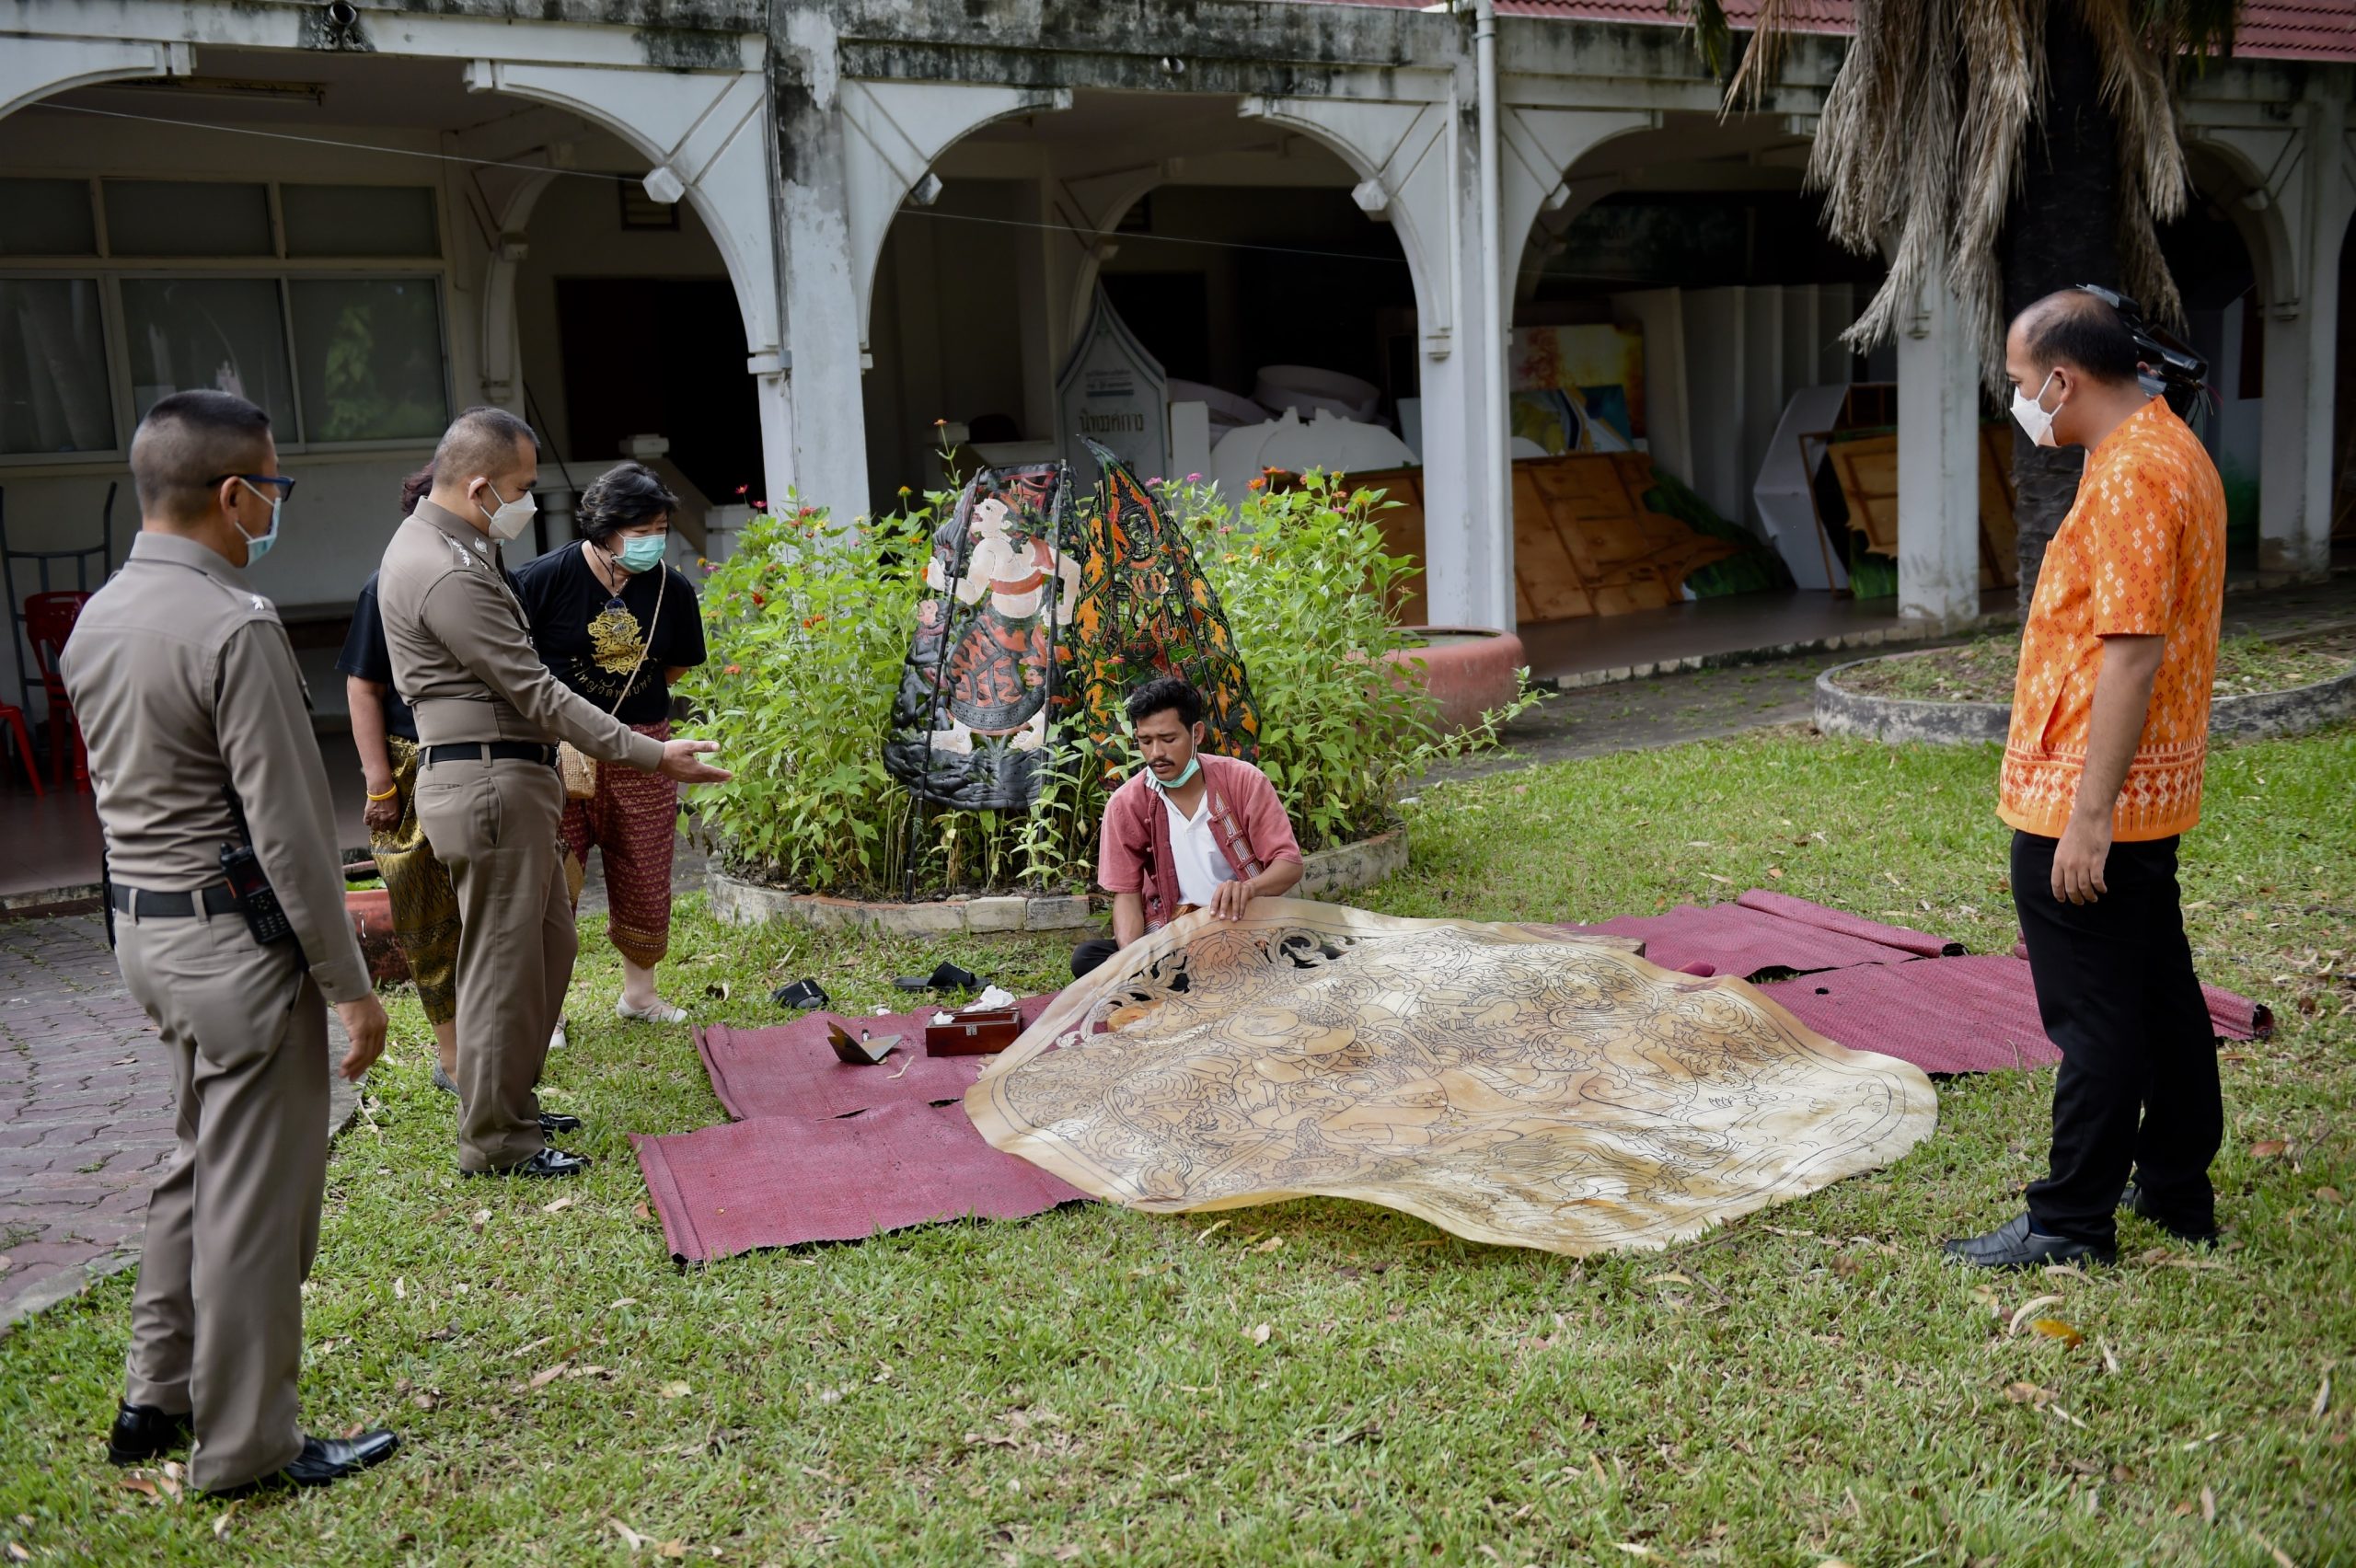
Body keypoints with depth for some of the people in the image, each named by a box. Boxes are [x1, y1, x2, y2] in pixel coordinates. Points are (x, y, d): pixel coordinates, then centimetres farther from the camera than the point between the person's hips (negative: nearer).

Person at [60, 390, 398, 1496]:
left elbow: (125, 787, 14)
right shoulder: (235, 627, -20)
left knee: (198, 1165, 23)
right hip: (236, 938, -9)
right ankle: (243, 1446, 16)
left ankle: (156, 1400, 33)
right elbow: (286, 829, -20)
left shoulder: (96, 619, 8)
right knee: (253, 1196, 3)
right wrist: (349, 982, -14)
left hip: (143, 923, 9)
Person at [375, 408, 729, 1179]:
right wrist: (651, 754, -20)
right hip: (489, 786, -11)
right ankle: (495, 1141, 10)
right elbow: (536, 693, -22)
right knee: (503, 963, -1)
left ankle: (511, 1102, 30)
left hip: (508, 777, 11)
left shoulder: (437, 544, 13)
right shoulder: (447, 574, -21)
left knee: (548, 944, 18)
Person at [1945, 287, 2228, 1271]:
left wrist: (2088, 816, -24)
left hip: (2085, 805, -10)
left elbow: (2132, 653, -25)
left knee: (2095, 1016, -1)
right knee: (2160, 994, 18)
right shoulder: (2173, 451, 14)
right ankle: (2177, 1190, 31)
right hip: (2150, 794, 10)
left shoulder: (2129, 477, -20)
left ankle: (2072, 1224, 9)